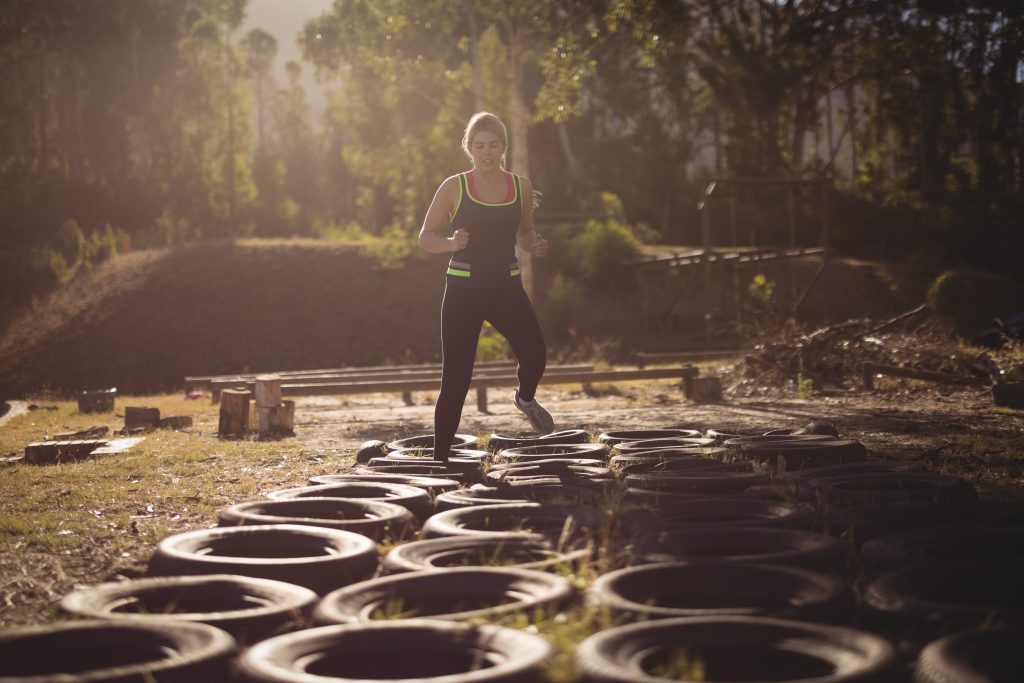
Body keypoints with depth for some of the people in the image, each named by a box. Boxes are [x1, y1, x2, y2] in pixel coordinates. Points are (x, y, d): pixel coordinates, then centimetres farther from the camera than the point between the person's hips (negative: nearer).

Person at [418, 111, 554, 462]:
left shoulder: (521, 186, 6)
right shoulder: (454, 187, -2)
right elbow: (426, 236, 3)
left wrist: (535, 245, -3)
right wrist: (451, 243, -18)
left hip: (506, 287, 2)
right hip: (463, 288, -2)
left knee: (535, 355, -20)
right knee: (455, 380, -3)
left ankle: (525, 398, 16)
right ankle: (440, 458, 11)